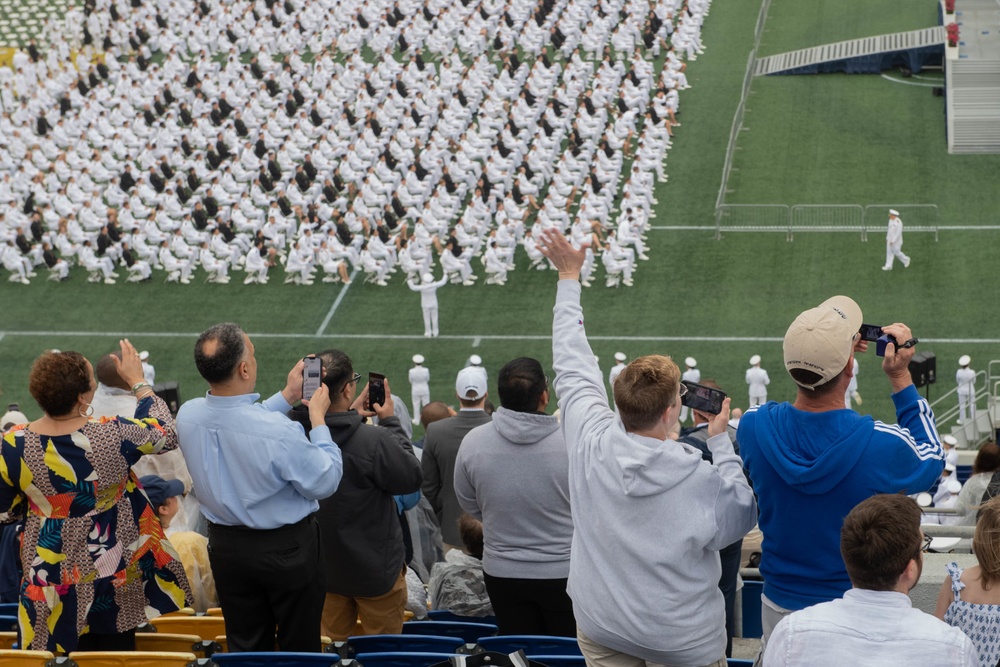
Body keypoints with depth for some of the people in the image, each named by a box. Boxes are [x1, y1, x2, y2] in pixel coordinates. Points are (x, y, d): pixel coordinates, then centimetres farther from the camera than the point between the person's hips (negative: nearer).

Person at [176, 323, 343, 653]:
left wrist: (287, 396, 11)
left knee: (245, 647, 19)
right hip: (288, 551, -5)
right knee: (300, 648, 13)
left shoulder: (188, 415, -13)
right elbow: (325, 482, -17)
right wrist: (318, 418, -8)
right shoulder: (278, 430, -33)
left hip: (226, 548, 5)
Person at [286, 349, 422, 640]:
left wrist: (352, 416, 7)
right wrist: (391, 421, -6)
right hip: (375, 571, -5)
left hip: (323, 569, 5)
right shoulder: (374, 441, -29)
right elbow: (412, 478, -11)